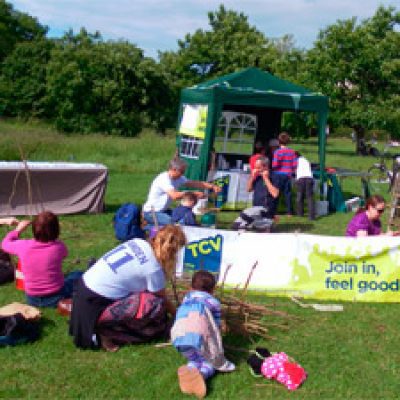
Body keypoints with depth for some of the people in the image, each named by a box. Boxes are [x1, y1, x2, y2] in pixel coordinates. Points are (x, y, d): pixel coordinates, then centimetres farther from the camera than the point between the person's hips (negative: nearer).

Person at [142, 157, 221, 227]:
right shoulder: (164, 179, -24)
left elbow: (194, 183, 5)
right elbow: (174, 195, -37)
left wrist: (211, 186, -9)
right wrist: (195, 194, -33)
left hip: (163, 211, 9)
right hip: (151, 213, -9)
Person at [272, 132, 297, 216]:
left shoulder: (277, 152, -10)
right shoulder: (292, 151, 2)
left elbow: (275, 164, -16)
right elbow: (295, 164, 1)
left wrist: (272, 167, 5)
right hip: (288, 175, 3)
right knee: (287, 193, 10)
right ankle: (289, 211, 10)